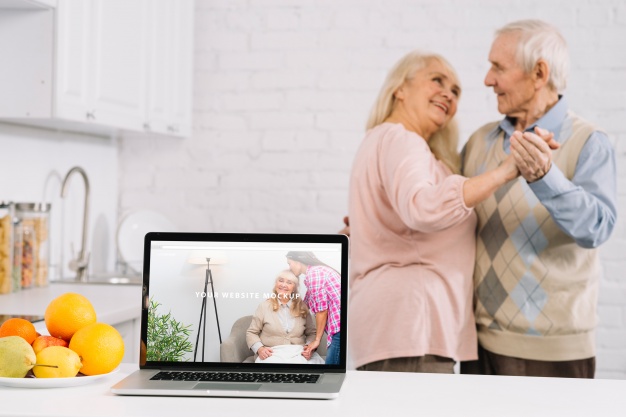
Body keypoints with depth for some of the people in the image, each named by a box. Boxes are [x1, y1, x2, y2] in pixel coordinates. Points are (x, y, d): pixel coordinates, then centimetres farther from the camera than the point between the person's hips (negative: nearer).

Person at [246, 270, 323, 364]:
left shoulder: (302, 307, 12)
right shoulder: (264, 306, 7)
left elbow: (312, 333, 18)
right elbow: (251, 333, 10)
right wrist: (259, 348, -9)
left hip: (298, 353, 2)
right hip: (273, 353, -2)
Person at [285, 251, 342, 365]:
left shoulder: (312, 273, -6)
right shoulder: (317, 270, 24)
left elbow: (321, 310, -8)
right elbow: (306, 303, 37)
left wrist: (317, 340, 1)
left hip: (339, 327, -9)